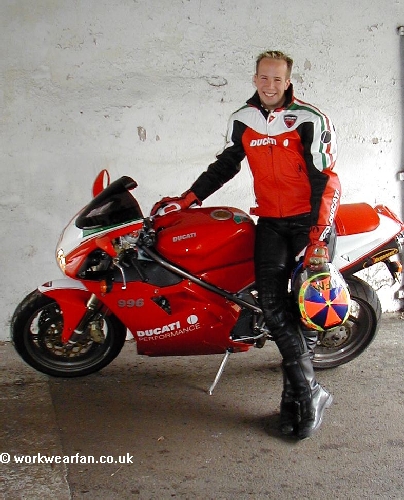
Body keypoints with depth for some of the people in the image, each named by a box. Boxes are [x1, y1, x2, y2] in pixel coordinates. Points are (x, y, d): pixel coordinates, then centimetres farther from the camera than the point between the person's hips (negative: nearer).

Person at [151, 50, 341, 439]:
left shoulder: (310, 120, -7)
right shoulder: (242, 121, 9)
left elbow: (325, 181, -11)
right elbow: (224, 166, 19)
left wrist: (318, 238, -19)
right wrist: (185, 200, 11)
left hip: (309, 219, -3)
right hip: (270, 221, 4)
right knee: (271, 304, -10)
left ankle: (293, 393, 5)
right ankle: (311, 392, -4)